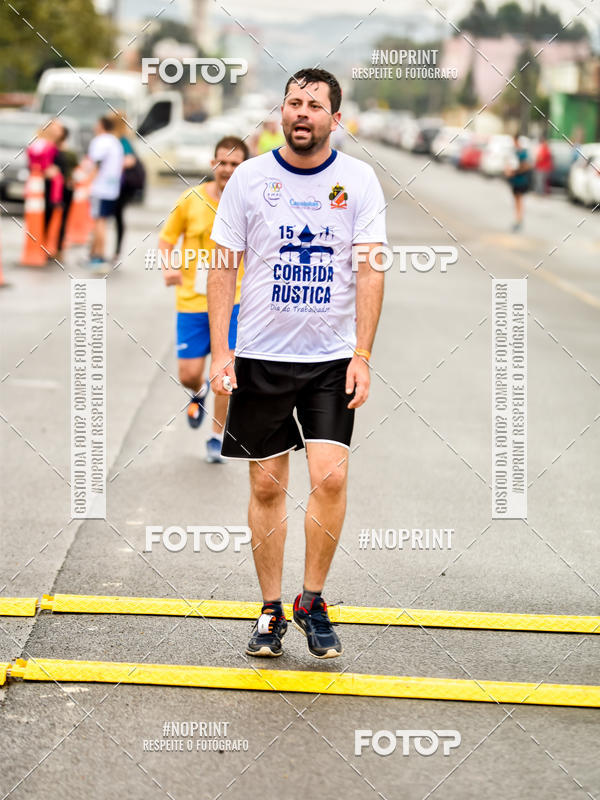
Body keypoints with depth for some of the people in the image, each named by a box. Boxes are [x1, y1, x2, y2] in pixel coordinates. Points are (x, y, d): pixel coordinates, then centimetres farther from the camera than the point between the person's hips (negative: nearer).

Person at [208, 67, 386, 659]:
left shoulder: (359, 180, -1)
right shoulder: (250, 178, 0)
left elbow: (370, 270, -3)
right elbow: (224, 267, 3)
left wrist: (362, 355, -10)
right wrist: (219, 352, -5)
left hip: (333, 357, -1)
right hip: (260, 355, 1)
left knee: (330, 477, -12)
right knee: (267, 484, 4)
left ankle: (313, 601, 5)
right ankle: (271, 610, 16)